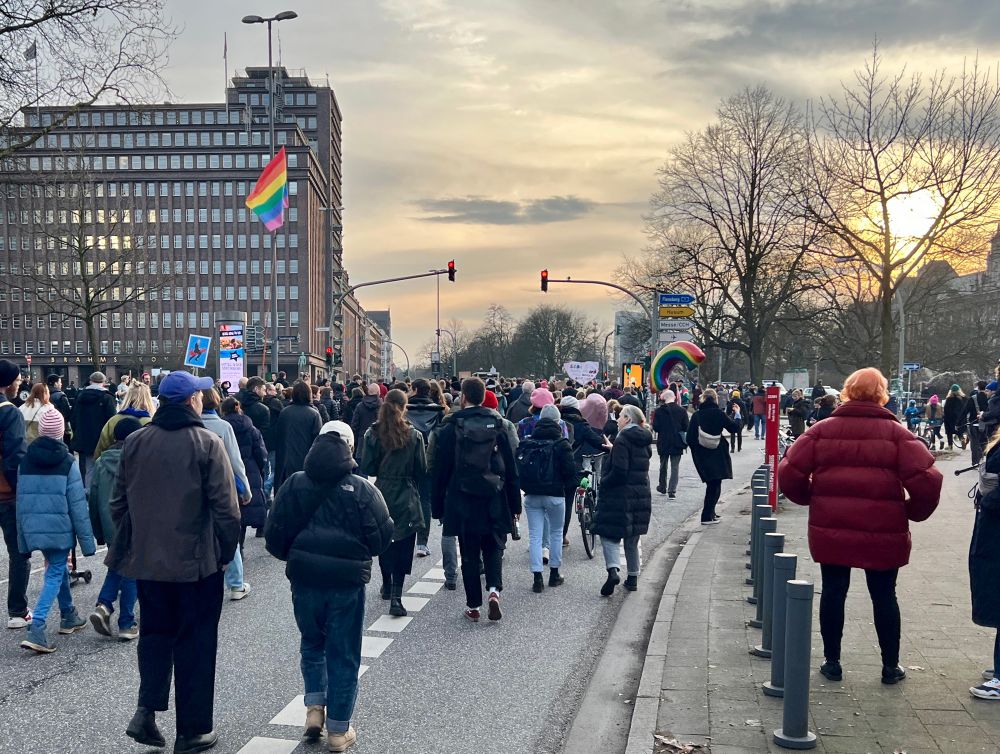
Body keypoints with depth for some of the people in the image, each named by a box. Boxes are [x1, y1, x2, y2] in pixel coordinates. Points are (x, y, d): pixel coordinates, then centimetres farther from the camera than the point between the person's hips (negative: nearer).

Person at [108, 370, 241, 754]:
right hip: (197, 562, -4)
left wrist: (130, 546, 19)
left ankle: (146, 710, 7)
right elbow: (225, 507, -14)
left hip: (147, 560, 4)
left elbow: (119, 503, 8)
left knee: (155, 632, 21)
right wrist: (227, 551, -1)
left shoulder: (135, 442, 1)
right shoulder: (207, 443, -13)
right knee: (195, 643, 7)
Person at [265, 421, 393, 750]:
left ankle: (314, 707, 16)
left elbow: (274, 536, -1)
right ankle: (338, 730, 16)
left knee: (311, 643, 25)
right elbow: (381, 538, -6)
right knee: (344, 654, 9)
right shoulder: (362, 489, -9)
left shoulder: (294, 484, -3)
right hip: (347, 581, -2)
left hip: (304, 579, 2)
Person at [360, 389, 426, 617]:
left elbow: (366, 468, -4)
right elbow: (422, 469, -4)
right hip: (406, 498, -2)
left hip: (381, 495, 2)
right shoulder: (414, 435, -9)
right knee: (403, 546, 0)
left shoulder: (372, 434, -6)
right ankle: (396, 597, -9)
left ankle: (387, 585, 34)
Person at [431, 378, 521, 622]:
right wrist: (514, 504, 10)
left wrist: (438, 507, 5)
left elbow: (440, 471, -3)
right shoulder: (497, 426, 1)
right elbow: (511, 469, 3)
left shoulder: (450, 429, -5)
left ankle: (473, 605, 11)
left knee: (469, 555, 8)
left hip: (463, 503, -1)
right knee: (493, 549, 15)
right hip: (494, 501, 2)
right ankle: (494, 590, -7)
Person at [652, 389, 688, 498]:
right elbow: (686, 428, -6)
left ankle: (662, 487, 31)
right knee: (675, 467, 4)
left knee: (663, 466, 18)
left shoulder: (658, 411, -9)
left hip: (663, 443, 1)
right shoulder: (682, 411, -7)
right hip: (677, 443, 0)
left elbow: (655, 427, -9)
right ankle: (672, 491, -3)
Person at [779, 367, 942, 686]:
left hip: (830, 529, 1)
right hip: (883, 532, -1)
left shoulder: (823, 429, -2)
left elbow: (789, 473, -9)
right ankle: (890, 666, 24)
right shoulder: (896, 433, -5)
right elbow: (927, 479, -15)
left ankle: (832, 662, 21)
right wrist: (913, 511, 1)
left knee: (833, 593, 13)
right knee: (884, 596, 15)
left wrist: (810, 499, 8)